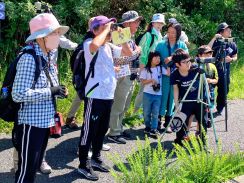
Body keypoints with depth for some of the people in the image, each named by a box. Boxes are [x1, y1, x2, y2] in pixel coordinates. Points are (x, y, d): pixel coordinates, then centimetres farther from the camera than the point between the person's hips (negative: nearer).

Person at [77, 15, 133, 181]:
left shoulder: (110, 47, 10)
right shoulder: (89, 43, -12)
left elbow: (129, 53, 15)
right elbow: (95, 45, -37)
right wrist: (106, 30, -22)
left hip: (109, 95, 8)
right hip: (95, 96, -8)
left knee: (102, 129, 19)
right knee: (89, 130, 1)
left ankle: (96, 158, 35)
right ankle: (83, 165, 12)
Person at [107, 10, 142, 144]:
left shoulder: (131, 39, 13)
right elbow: (119, 59, -25)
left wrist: (136, 73, 14)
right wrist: (136, 52, -16)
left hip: (131, 77, 9)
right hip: (123, 77, -9)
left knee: (124, 107, 17)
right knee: (118, 106, -2)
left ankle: (119, 129, 28)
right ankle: (114, 133, 6)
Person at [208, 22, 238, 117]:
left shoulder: (233, 44, 2)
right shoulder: (216, 42, -9)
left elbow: (235, 57, 15)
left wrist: (231, 59, -8)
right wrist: (214, 38, -28)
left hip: (225, 72, 4)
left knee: (223, 92, 12)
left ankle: (219, 110, 28)